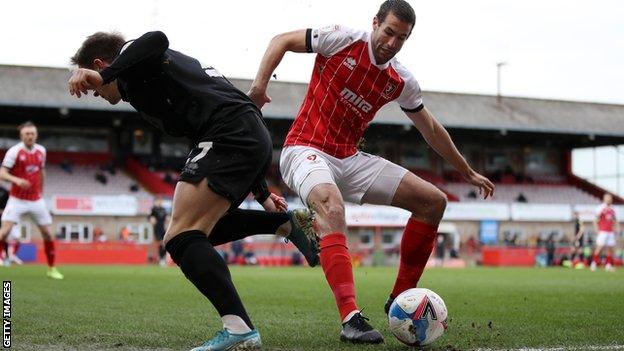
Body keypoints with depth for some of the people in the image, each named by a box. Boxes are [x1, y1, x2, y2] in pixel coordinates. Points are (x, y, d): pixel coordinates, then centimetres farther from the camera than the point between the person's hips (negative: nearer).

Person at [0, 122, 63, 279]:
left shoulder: (41, 150, 4)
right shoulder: (14, 151, -11)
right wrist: (16, 180, -34)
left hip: (36, 200, 4)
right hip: (17, 200, -4)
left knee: (48, 233, 4)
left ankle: (52, 269, 18)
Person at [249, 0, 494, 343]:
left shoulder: (401, 81, 6)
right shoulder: (343, 39, -8)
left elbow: (431, 130, 20)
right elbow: (282, 41, 0)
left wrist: (468, 172, 26)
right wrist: (260, 82, -17)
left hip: (349, 160, 7)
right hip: (306, 151, -6)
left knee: (434, 201, -1)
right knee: (330, 203, -40)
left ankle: (400, 299, 7)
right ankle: (350, 318, -47)